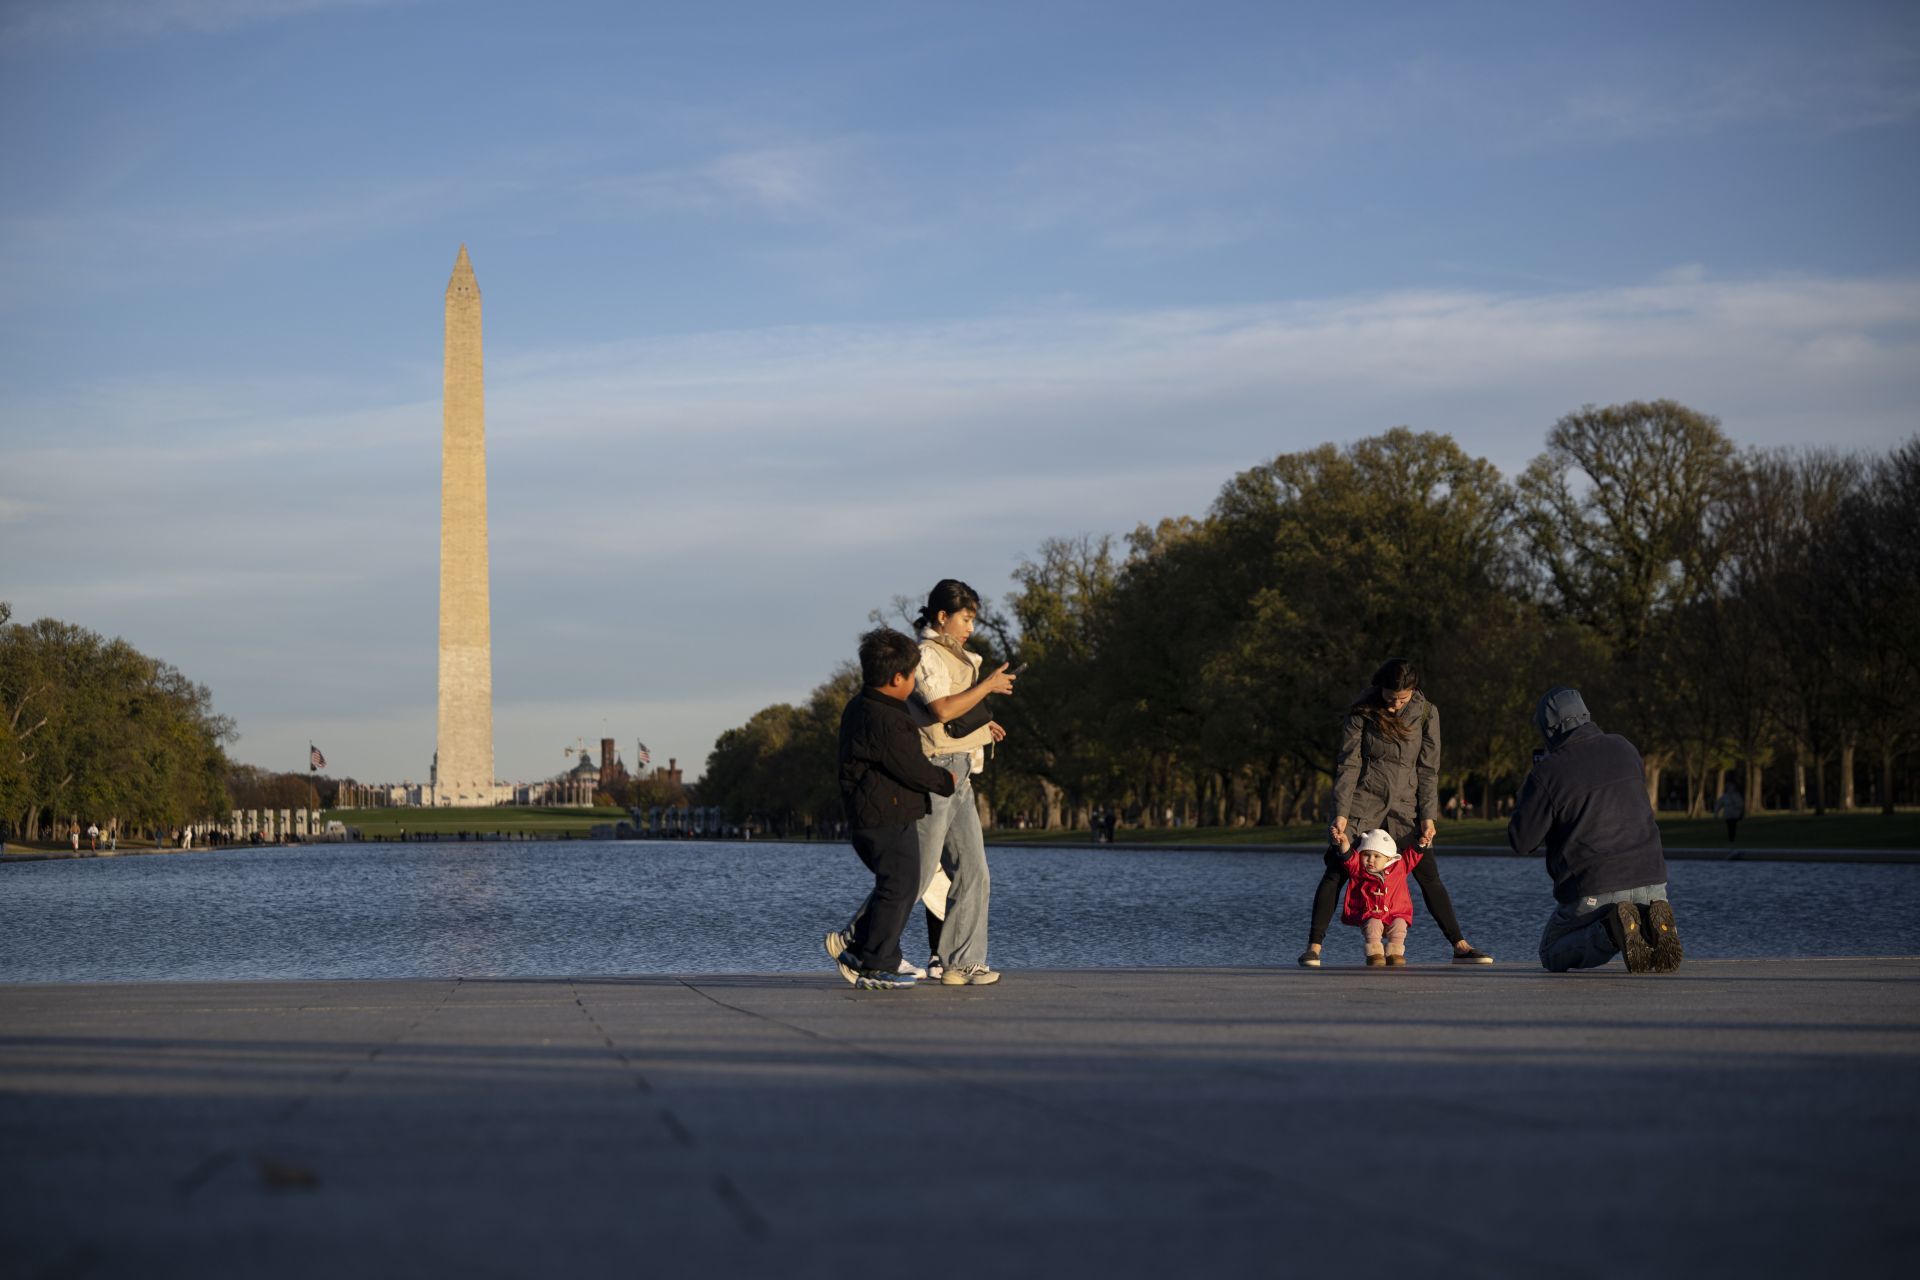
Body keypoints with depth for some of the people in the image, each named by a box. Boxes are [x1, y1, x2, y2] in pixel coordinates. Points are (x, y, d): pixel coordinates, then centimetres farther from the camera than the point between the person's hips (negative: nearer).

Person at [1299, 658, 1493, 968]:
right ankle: (1313, 947, -5)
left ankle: (1460, 947, 5)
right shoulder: (1362, 712, -5)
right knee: (1336, 871, -8)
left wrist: (1427, 817, -4)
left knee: (1429, 876, 0)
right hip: (1362, 802, -1)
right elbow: (1348, 764, -4)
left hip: (1404, 806, 1)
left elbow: (1428, 769, 1)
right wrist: (1341, 813, -11)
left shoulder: (1426, 713, -1)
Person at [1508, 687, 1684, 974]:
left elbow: (1522, 841, -4)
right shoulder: (1624, 748, 6)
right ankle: (1653, 924, -6)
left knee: (1552, 956, 19)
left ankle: (1611, 929, -13)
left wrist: (1525, 797, 12)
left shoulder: (1547, 772, -9)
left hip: (1591, 891, -4)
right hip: (1649, 879, 4)